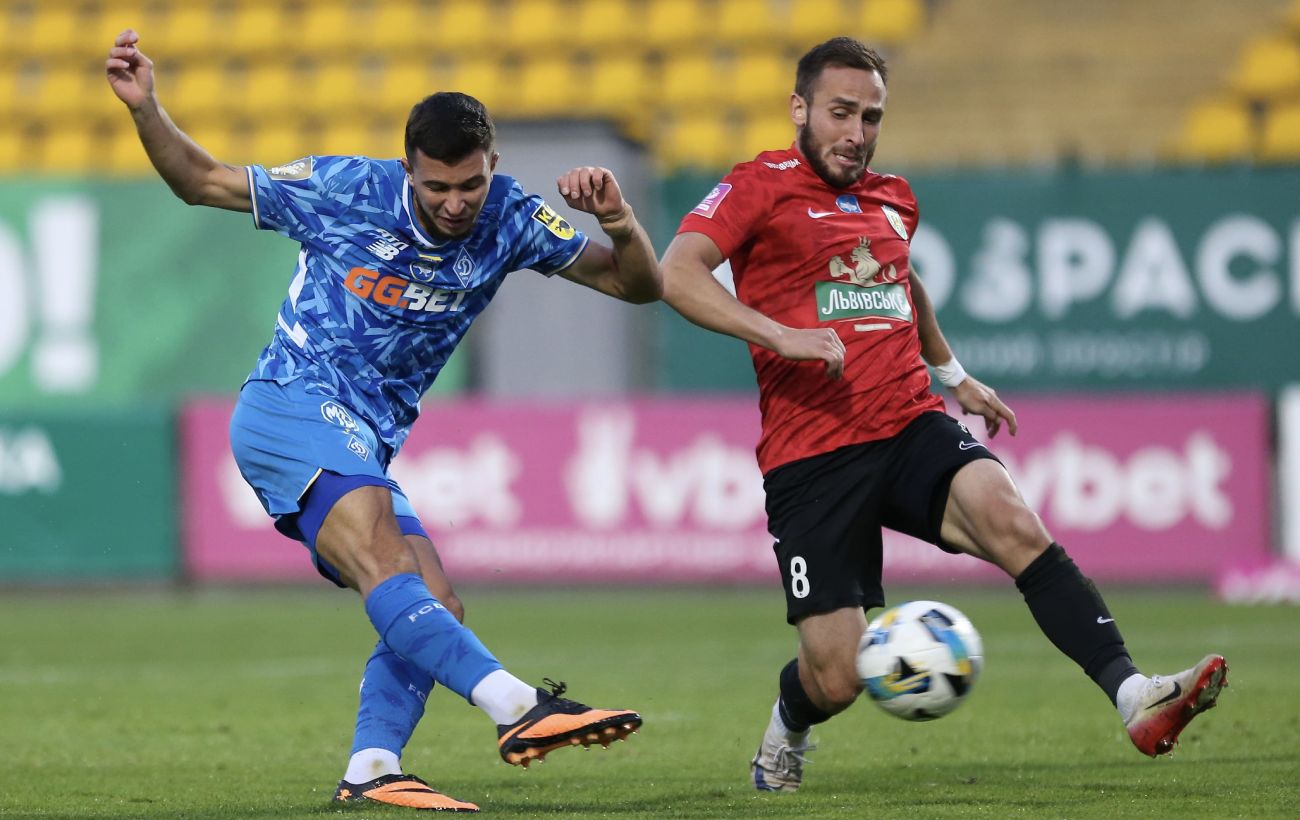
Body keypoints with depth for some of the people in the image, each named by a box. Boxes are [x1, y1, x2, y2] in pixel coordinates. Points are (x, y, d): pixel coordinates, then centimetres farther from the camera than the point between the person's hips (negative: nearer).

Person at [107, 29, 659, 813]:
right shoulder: (343, 190, -8)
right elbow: (202, 181, 5)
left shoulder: (510, 220, 1)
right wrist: (145, 108, -10)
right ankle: (519, 705, -47)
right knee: (383, 561, -29)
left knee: (436, 608, -4)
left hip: (366, 448, 7)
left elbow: (639, 284, -1)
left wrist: (619, 220, -21)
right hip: (292, 406, -7)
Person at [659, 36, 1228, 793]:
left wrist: (954, 374, 40)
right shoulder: (762, 187, -1)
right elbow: (677, 274, -17)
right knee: (837, 679, -7)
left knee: (1013, 523, -28)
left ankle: (1134, 698, -41)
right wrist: (779, 335, -29)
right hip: (811, 458, -4)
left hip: (912, 428, 4)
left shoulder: (894, 199, 17)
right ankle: (787, 731, 32)